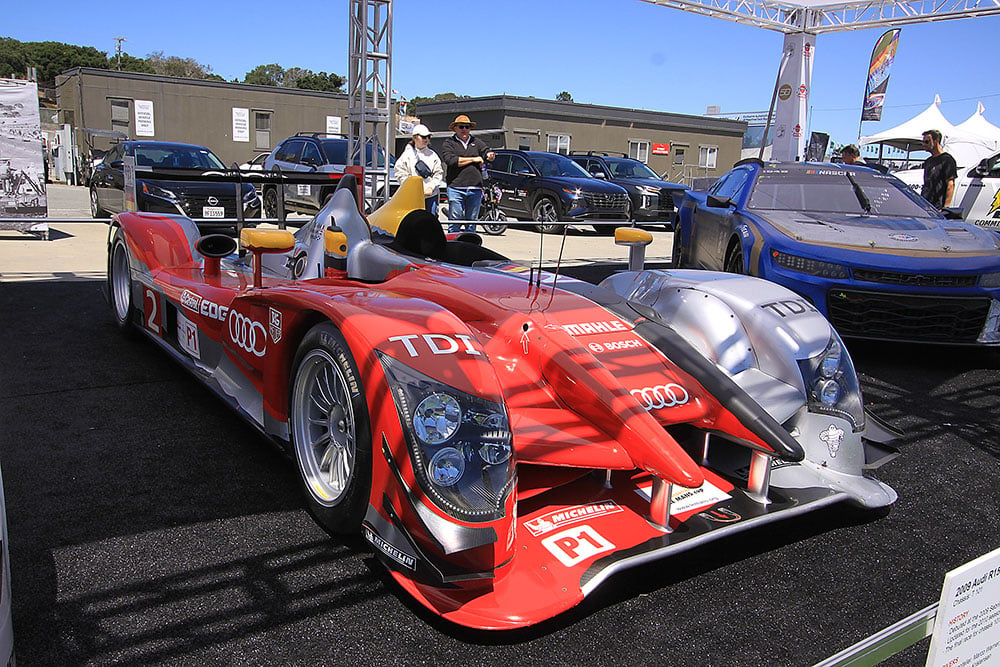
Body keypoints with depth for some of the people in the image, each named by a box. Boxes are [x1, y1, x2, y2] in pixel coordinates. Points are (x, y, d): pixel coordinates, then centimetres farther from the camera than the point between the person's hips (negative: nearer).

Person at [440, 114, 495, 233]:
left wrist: (489, 155, -23)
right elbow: (450, 160, -10)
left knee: (472, 223, 7)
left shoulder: (477, 142, 16)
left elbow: (487, 151, 3)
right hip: (455, 188, -3)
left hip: (475, 188, 3)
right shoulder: (448, 143, 6)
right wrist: (473, 159, -5)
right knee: (454, 222, -3)